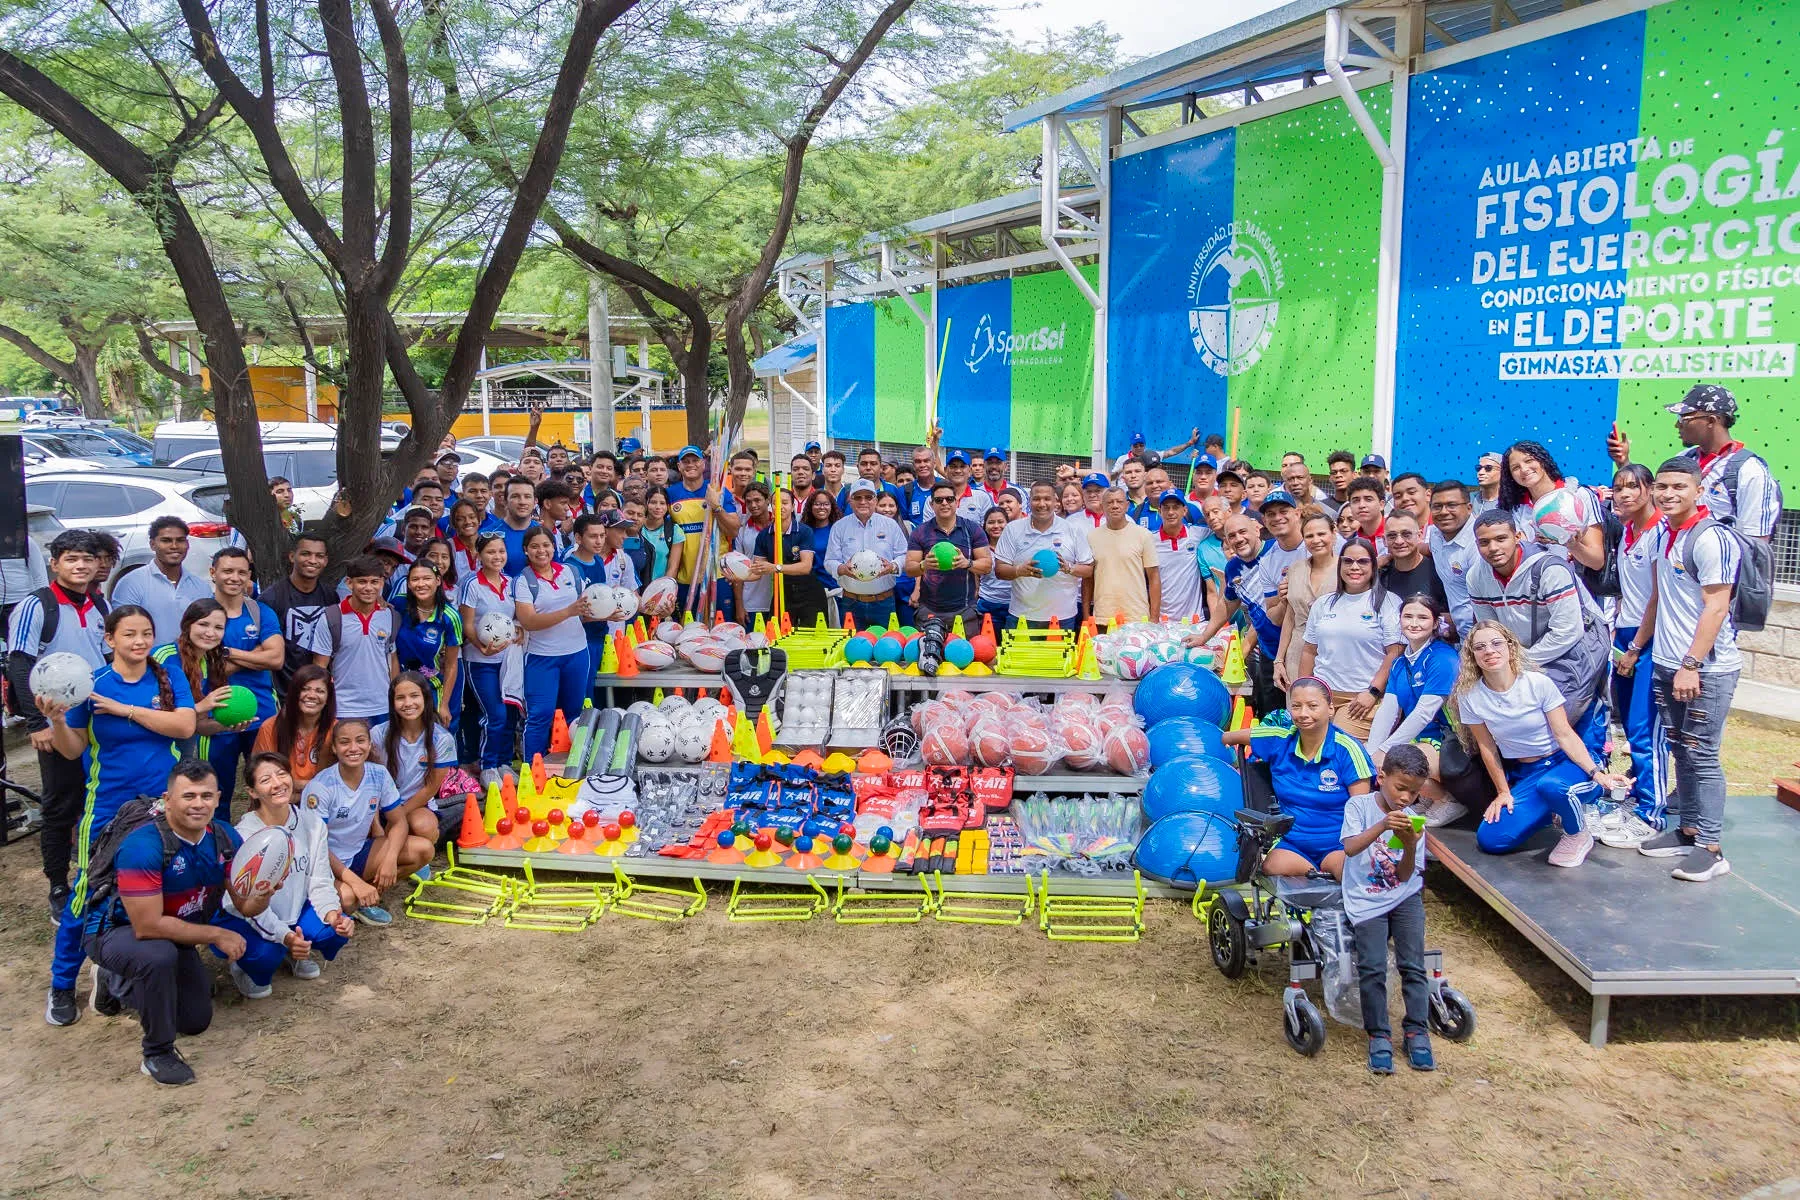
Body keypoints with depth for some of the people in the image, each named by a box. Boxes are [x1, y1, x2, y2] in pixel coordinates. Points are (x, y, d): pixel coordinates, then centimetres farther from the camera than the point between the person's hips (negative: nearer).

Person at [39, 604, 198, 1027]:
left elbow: (185, 726, -17)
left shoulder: (170, 678, -2)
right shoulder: (91, 685, -5)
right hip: (108, 808, -1)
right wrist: (56, 720, -22)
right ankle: (62, 984, 18)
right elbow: (72, 750, -3)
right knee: (87, 894, 1)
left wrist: (124, 709, -19)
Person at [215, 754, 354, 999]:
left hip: (293, 910, 5)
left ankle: (294, 955, 11)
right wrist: (283, 935, -42)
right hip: (240, 918, -4)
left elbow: (320, 882, -8)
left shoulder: (312, 823, -10)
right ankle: (244, 968, 4)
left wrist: (332, 913, -30)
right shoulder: (242, 836, -24)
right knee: (266, 952, -35)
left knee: (339, 928, -23)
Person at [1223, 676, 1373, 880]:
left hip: (1338, 846, -3)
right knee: (1272, 868, -32)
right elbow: (1226, 738, 14)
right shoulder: (1280, 740, 0)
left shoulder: (1347, 749, -9)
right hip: (1290, 843, 3)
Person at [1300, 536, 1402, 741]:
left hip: (1363, 698, -4)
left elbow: (1395, 652, -5)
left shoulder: (1387, 602, 1)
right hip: (1321, 693, 4)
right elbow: (1309, 651, 19)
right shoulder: (1323, 604, 16)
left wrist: (1373, 692, -12)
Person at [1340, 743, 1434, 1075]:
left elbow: (1405, 876, -4)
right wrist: (1382, 827, -36)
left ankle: (1417, 1032, 5)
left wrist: (1410, 846, -23)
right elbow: (1350, 848, -22)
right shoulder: (1360, 805, -5)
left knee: (1412, 965, -7)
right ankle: (1379, 1037, -3)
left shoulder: (1413, 821, 1)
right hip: (1366, 901, -3)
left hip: (1404, 897, 3)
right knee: (1372, 969, -14)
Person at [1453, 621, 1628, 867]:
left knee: (1550, 785, -41)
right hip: (1522, 774, 4)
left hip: (1564, 764, -3)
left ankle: (1578, 835, -6)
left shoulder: (1538, 683, -15)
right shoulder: (1470, 696, -9)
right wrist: (1503, 792, 5)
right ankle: (1553, 809, 12)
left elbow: (1565, 735, -14)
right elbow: (1487, 747, 2)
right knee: (1490, 839, -15)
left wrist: (1596, 773, -26)